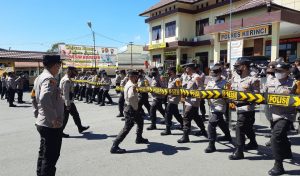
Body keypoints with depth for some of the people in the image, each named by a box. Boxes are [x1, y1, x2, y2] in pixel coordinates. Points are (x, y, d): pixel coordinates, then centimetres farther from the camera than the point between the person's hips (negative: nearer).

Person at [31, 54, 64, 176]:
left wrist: (37, 114, 21)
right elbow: (44, 99, -34)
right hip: (51, 125, -10)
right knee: (51, 157, 0)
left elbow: (33, 96, 21)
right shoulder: (49, 79, -19)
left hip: (42, 123, 10)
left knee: (43, 154, 21)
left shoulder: (39, 77, 12)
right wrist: (53, 119, -27)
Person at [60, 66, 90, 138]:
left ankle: (80, 128, 30)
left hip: (70, 102, 11)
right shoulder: (66, 80, -21)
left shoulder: (68, 80, 12)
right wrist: (67, 104, -24)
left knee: (75, 114, 18)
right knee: (65, 117, 1)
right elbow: (65, 93, -25)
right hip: (66, 102, -11)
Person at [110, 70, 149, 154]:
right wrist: (135, 108, -27)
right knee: (127, 127, -7)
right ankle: (114, 147, -4)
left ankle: (139, 138, 42)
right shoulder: (132, 86, -22)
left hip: (132, 108, 11)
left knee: (140, 121, 25)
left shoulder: (129, 84, 10)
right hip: (131, 109, -11)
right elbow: (131, 97, -39)